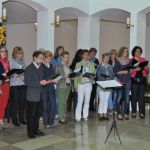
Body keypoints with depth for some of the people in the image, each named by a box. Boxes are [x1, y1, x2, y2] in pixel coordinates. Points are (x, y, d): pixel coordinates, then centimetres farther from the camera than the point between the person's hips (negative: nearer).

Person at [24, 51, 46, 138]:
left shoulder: (41, 67, 11)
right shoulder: (29, 68, -11)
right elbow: (27, 82, -17)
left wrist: (44, 82, 0)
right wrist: (39, 83, -22)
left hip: (39, 95, 7)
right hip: (32, 95, -7)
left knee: (37, 114, 15)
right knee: (31, 114, 2)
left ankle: (36, 129, 26)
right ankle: (30, 132, 11)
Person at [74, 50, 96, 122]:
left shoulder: (91, 64, 11)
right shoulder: (78, 64, 5)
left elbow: (94, 73, 9)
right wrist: (76, 85, -4)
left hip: (88, 84, 2)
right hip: (80, 84, -2)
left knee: (87, 100, 5)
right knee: (80, 100, -6)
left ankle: (85, 116, 13)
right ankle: (78, 116, 0)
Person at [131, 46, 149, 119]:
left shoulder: (143, 60, 14)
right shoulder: (130, 60, 5)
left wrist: (146, 68, -7)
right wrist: (135, 69, -18)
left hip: (142, 80, 2)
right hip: (134, 80, -2)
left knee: (141, 96, -1)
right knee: (134, 96, -3)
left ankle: (141, 112, 2)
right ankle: (134, 112, 5)